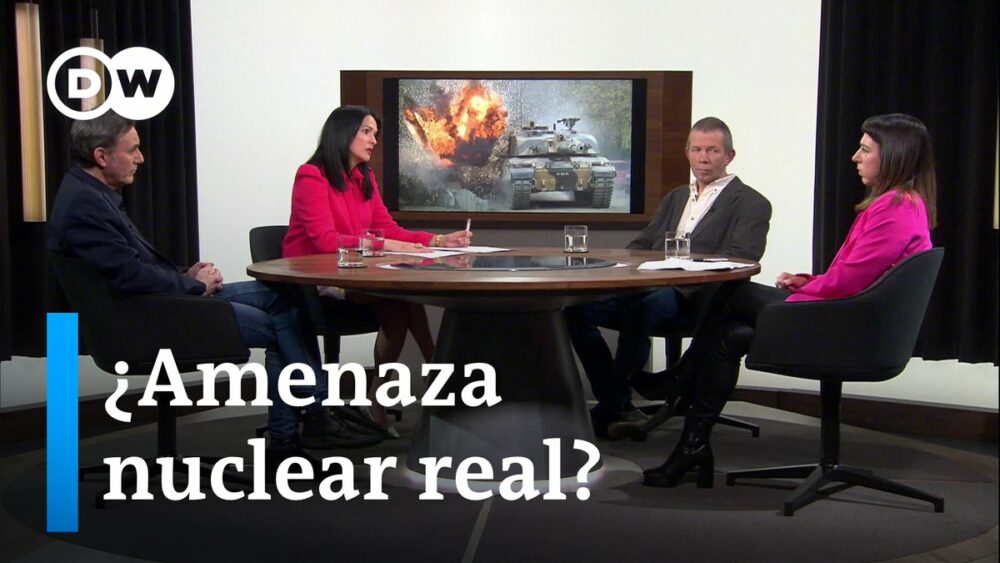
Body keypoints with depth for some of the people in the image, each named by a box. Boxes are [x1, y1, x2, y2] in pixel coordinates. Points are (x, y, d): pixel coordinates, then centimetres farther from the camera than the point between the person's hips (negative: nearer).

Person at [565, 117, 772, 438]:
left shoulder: (750, 203, 8)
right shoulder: (676, 198, 29)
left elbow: (741, 257, -7)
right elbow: (641, 245, 27)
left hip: (697, 299, -7)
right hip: (648, 290, 7)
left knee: (636, 310, -37)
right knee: (575, 307, -16)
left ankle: (611, 408, -18)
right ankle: (617, 406, -7)